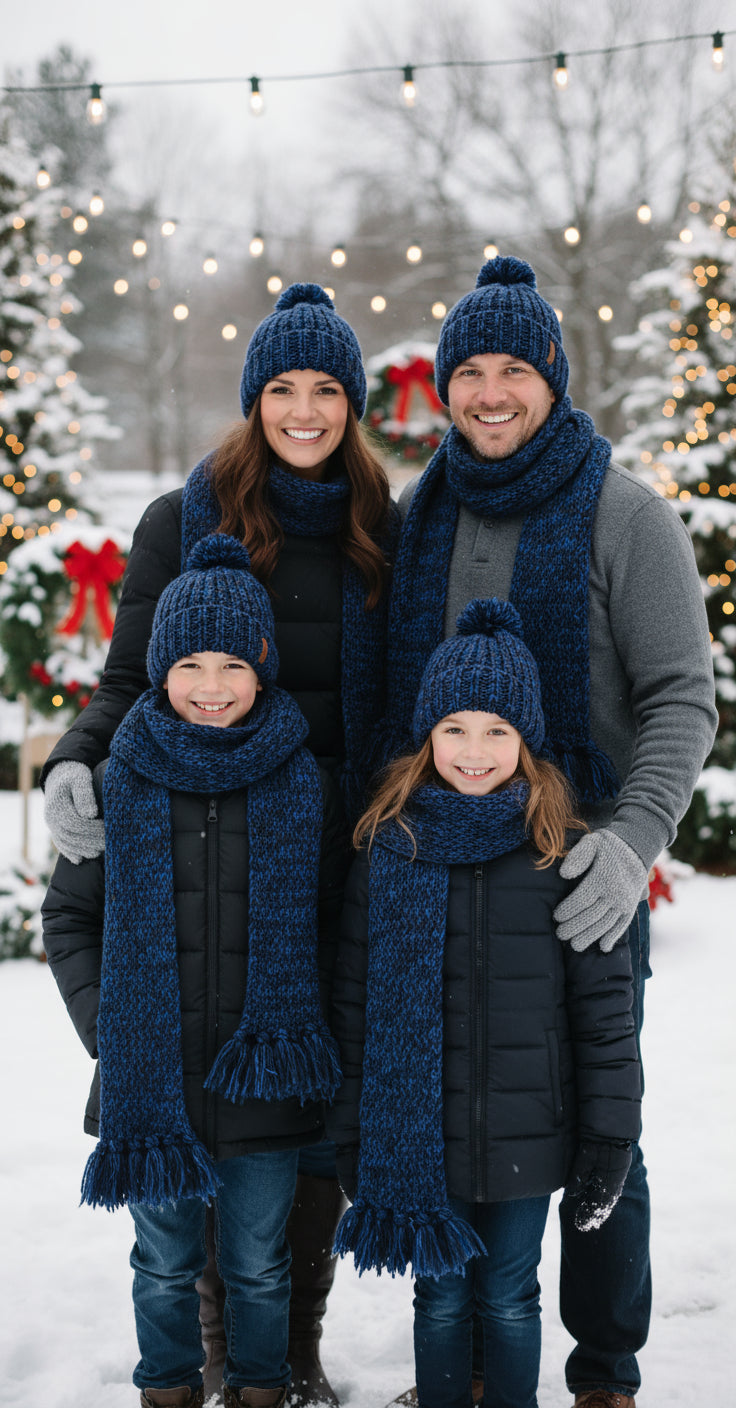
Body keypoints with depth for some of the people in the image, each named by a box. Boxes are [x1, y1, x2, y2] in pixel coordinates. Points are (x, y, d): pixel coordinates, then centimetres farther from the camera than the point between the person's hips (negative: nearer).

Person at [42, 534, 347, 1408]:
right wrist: (102, 1024, -4)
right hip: (150, 1075, 0)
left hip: (264, 1076, 0)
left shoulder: (303, 785, -2)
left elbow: (332, 921, 7)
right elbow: (67, 915, 6)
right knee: (165, 1265, 14)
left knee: (259, 1266, 13)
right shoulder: (119, 782, -2)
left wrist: (303, 1025, -2)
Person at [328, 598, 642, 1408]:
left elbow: (604, 1001, -3)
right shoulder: (387, 851, -1)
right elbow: (353, 1003, 3)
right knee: (440, 1297, 14)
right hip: (417, 1140, 1)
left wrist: (609, 1135, -4)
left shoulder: (563, 855, -5)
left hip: (526, 1141, -1)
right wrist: (349, 1133, 3)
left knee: (509, 1298, 14)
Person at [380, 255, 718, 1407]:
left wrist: (635, 842, -27)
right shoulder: (418, 517, 7)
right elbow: (381, 694, 15)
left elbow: (683, 701, -13)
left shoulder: (625, 516, -7)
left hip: (583, 879, -4)